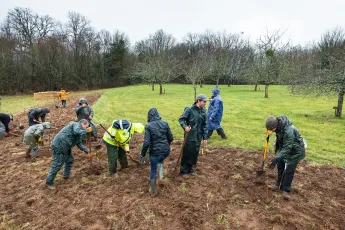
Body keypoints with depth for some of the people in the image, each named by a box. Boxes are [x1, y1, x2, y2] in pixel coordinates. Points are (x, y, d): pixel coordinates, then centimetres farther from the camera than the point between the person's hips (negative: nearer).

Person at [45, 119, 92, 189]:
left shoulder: (79, 133, 17)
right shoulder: (76, 124, -10)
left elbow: (79, 144, 19)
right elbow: (77, 132, -33)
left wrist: (87, 150, 11)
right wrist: (87, 130, -22)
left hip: (65, 147, 10)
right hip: (58, 146, -10)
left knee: (70, 160, 21)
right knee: (57, 164, -4)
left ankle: (66, 175, 39)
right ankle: (49, 182, 9)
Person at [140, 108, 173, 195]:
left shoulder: (148, 126, -12)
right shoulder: (165, 123, -2)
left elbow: (146, 142, -17)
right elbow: (171, 138, 4)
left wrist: (142, 155, -6)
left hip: (155, 152, -3)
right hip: (166, 151, 3)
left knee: (153, 171, 19)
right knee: (161, 159, 41)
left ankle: (153, 191, 31)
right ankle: (161, 172, 30)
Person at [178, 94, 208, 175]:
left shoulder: (204, 111, 4)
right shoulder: (190, 109, -11)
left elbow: (205, 125, 8)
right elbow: (181, 119, -7)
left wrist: (205, 137, 7)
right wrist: (185, 126, -25)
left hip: (198, 137, 5)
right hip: (189, 136, -4)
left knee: (195, 153, 12)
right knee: (187, 153, 2)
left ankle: (192, 169, 29)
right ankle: (184, 170, 18)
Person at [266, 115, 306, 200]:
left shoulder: (289, 131, -40)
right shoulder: (278, 125, -17)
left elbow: (287, 148, -39)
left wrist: (275, 159, -43)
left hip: (295, 151, -7)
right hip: (284, 147, 7)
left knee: (289, 170, -4)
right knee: (280, 166, 14)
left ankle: (286, 190, 9)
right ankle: (278, 183, 32)